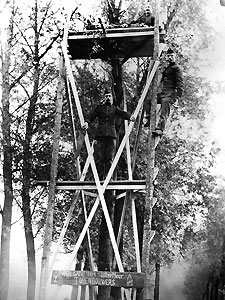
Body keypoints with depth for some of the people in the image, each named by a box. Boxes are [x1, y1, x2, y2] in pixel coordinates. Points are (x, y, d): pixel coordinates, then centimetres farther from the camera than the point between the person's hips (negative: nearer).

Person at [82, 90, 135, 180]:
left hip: (111, 135, 0)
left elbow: (122, 113, 1)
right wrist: (87, 122, -15)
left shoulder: (114, 108, 18)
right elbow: (92, 115, 7)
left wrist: (130, 116, -21)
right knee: (99, 158, -6)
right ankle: (100, 178, -4)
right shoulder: (99, 108, 18)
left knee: (109, 158, -6)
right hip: (100, 135, 0)